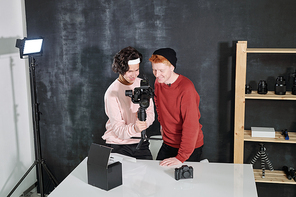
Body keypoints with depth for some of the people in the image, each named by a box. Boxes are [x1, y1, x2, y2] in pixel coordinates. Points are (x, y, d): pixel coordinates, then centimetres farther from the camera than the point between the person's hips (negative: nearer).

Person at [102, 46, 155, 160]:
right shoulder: (112, 93, -15)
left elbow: (151, 114, 0)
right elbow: (118, 129, -18)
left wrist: (144, 120, -23)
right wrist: (134, 128, -39)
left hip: (140, 142, 4)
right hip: (118, 144, -4)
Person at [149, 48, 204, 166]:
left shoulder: (186, 88, -25)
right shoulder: (158, 82, -2)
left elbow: (191, 126, -26)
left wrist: (181, 157, -27)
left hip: (190, 148, -6)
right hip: (168, 144, 6)